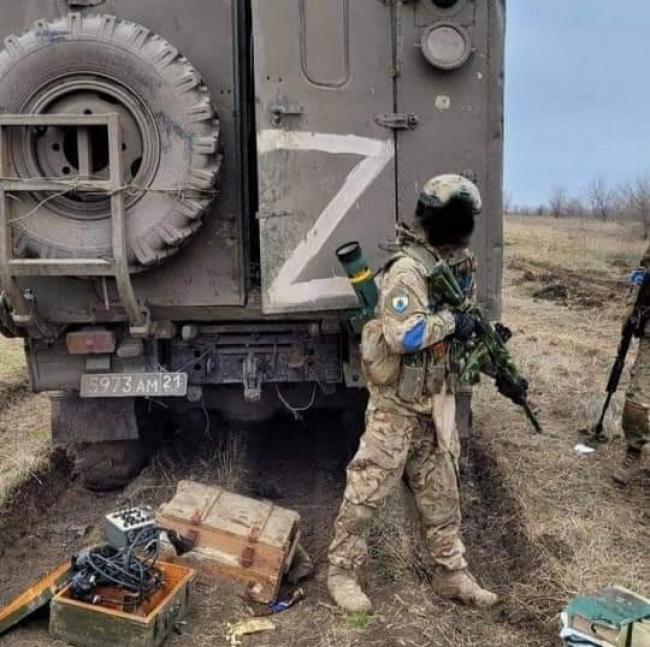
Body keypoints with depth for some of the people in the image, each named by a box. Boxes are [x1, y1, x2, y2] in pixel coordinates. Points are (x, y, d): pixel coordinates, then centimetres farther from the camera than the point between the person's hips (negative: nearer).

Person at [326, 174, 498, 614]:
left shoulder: (461, 266, 8)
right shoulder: (409, 270, -20)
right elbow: (402, 335, -32)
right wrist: (450, 320, -22)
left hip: (436, 401, 8)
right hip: (396, 404, -8)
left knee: (441, 491, 17)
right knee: (368, 490, 3)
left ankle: (452, 574, 31)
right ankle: (342, 572, 19)